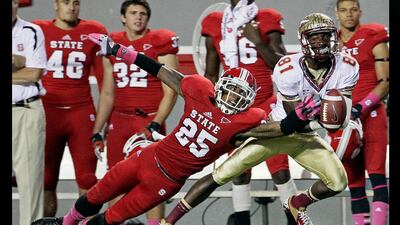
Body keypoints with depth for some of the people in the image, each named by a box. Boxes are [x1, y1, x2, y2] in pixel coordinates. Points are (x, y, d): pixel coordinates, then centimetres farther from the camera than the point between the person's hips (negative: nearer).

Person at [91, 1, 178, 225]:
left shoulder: (160, 43, -2)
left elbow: (170, 92, -5)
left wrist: (154, 126, -15)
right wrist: (97, 132, 14)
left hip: (149, 121, -4)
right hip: (119, 122, 4)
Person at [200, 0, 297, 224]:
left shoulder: (266, 22, -2)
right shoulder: (215, 25, 5)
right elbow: (211, 75, 13)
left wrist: (259, 42, -17)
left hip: (265, 105, -2)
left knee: (280, 171, -6)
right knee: (239, 172, 2)